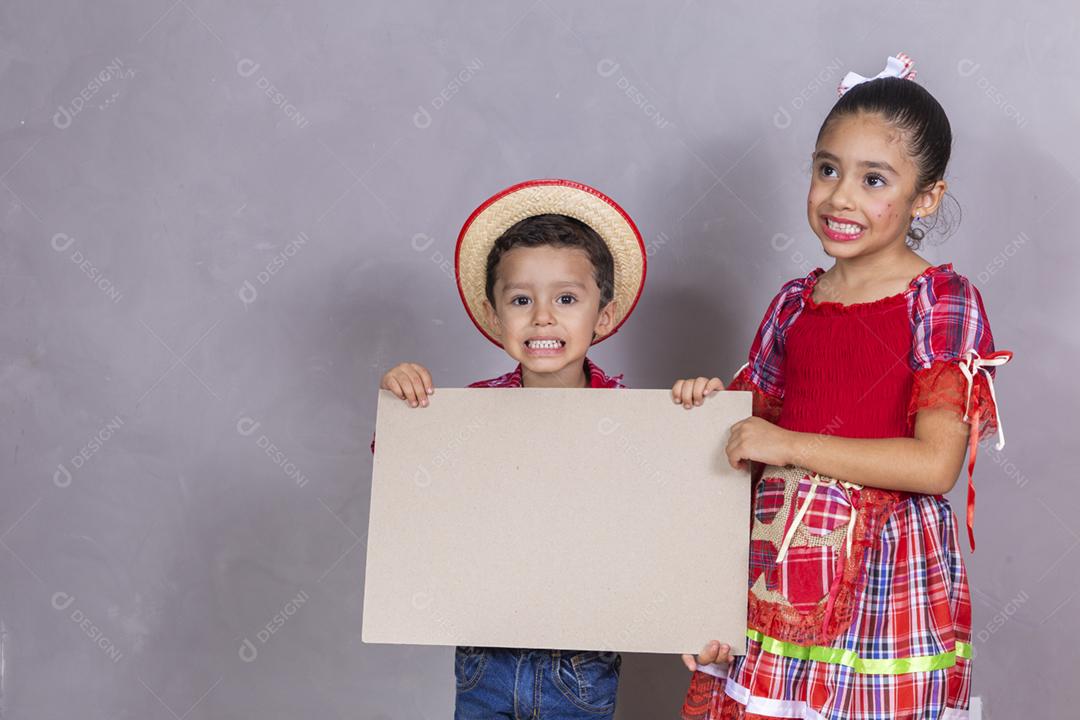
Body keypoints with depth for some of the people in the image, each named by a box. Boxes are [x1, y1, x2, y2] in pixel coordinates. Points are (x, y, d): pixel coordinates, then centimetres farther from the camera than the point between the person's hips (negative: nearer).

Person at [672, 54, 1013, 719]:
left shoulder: (943, 300, -6)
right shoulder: (794, 304, 10)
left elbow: (935, 464, -16)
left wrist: (790, 445, -14)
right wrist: (715, 401, -1)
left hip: (884, 574, -4)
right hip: (778, 567, 5)